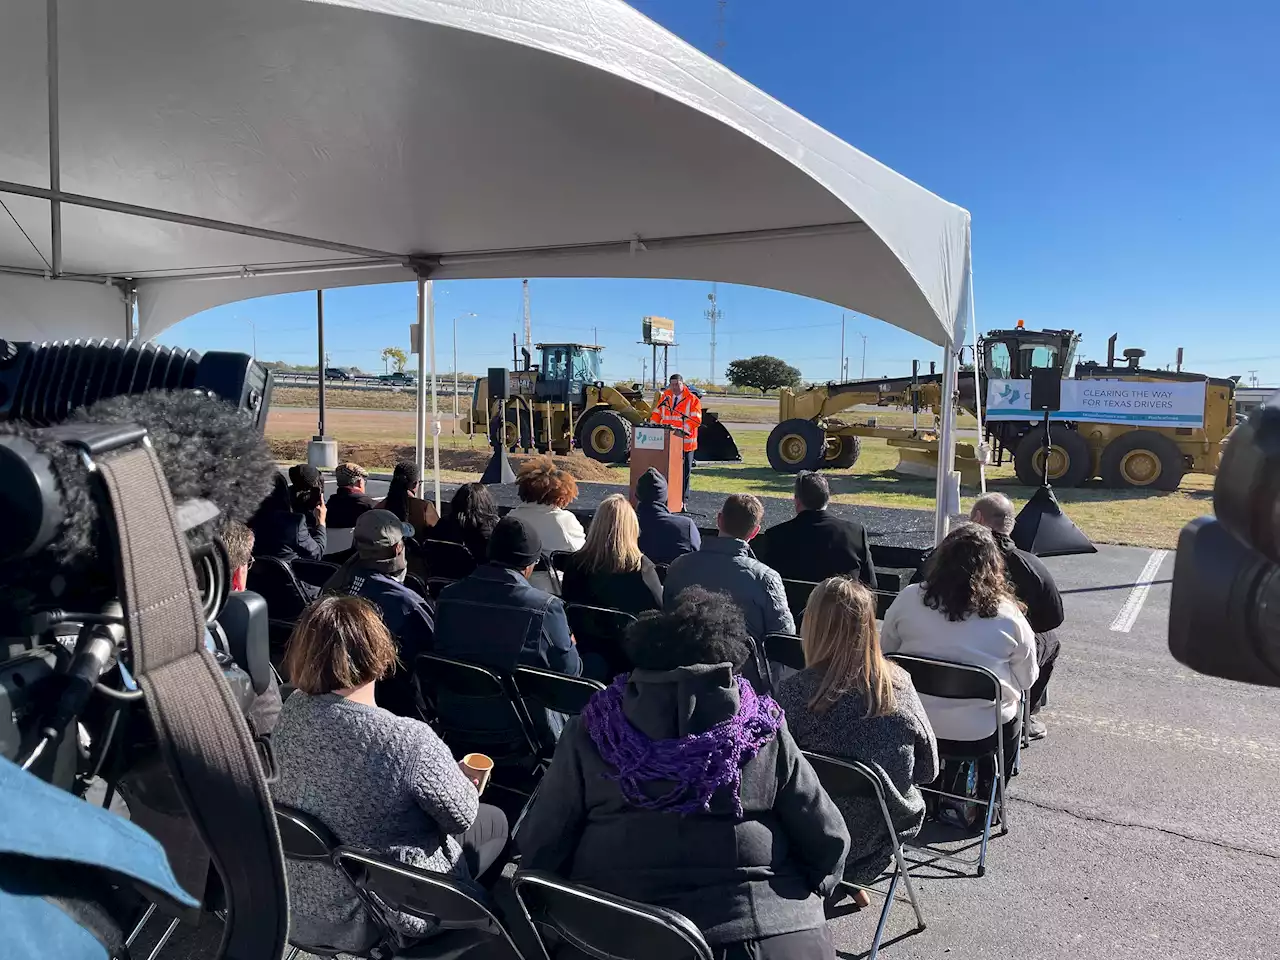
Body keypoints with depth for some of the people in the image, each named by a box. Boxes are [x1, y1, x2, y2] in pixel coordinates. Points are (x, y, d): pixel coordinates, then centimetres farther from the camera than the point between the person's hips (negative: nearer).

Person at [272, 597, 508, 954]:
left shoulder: (292, 710, -13)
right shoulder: (408, 740, -34)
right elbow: (463, 815, -15)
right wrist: (461, 778, 3)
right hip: (382, 913, -6)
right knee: (493, 821, 19)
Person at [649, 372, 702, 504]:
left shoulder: (692, 399, -2)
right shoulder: (665, 397, 12)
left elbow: (696, 419, -11)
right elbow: (656, 414, 14)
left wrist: (682, 429, -25)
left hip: (685, 442, -3)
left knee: (684, 472, 3)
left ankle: (683, 502, 9)